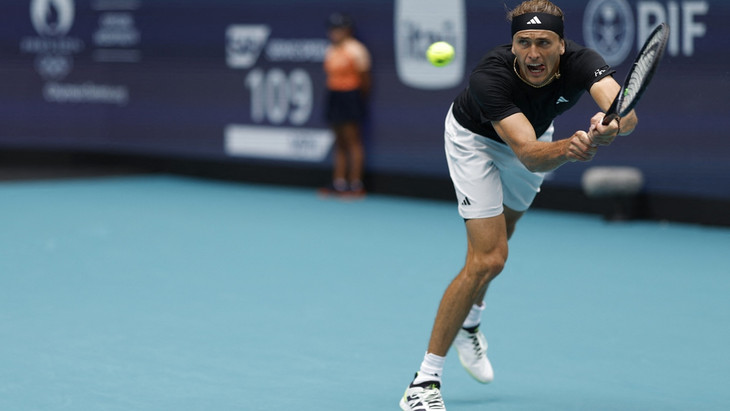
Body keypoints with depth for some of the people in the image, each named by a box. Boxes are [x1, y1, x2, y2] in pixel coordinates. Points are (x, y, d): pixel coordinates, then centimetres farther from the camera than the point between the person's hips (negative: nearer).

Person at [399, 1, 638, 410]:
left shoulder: (581, 62, -34)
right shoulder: (490, 76, -42)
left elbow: (626, 114, -51)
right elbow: (529, 154, -50)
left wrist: (611, 126, -74)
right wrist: (567, 149, -70)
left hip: (534, 134, 5)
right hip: (476, 138, -5)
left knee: (496, 242, 24)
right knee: (489, 259, -17)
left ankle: (469, 324, 53)